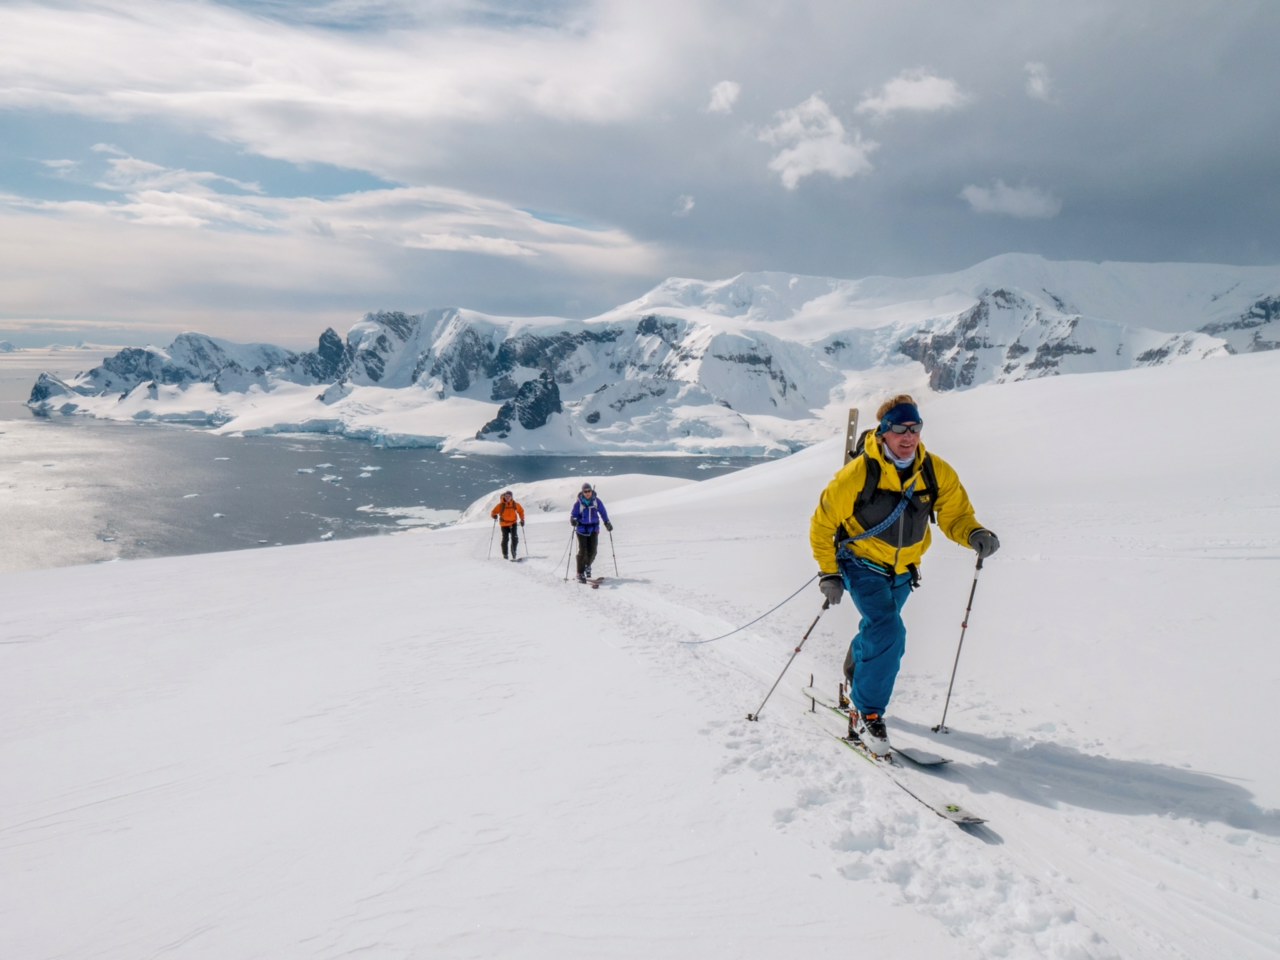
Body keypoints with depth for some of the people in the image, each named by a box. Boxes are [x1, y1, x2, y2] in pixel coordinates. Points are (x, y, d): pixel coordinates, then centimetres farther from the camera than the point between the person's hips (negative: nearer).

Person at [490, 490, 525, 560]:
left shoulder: (515, 504, -1)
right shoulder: (501, 505, -7)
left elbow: (521, 511, 14)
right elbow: (493, 512, -5)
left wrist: (522, 520, 7)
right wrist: (494, 515, -27)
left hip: (513, 523, 1)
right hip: (504, 524, -1)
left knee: (515, 538, -13)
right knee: (505, 539, 0)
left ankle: (513, 553, -3)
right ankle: (505, 555, 11)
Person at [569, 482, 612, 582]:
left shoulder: (596, 501, -1)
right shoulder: (578, 503, -7)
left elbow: (602, 512, 13)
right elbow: (573, 514, -4)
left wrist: (607, 522, 14)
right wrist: (573, 520, -26)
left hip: (594, 528, 2)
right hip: (582, 529, -2)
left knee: (592, 551, 0)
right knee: (582, 551, -8)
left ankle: (587, 565, 32)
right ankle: (580, 574, 1)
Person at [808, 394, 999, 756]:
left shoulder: (937, 473, -13)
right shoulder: (858, 474, -23)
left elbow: (955, 515, -4)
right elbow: (822, 524, -12)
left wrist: (975, 534, -27)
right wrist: (828, 573, -12)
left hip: (902, 571, 5)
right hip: (862, 565, -5)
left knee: (877, 632, 22)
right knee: (888, 632, -23)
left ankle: (856, 683, 52)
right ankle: (866, 715, -8)